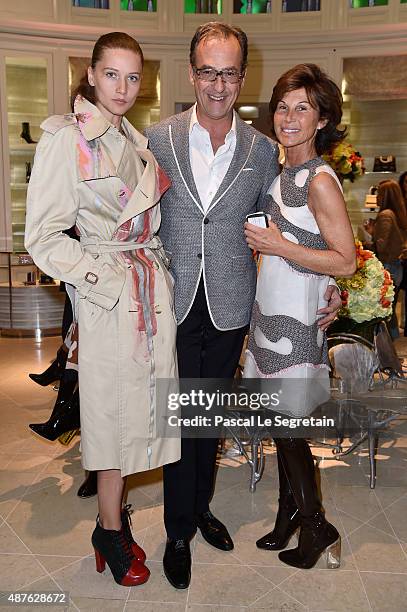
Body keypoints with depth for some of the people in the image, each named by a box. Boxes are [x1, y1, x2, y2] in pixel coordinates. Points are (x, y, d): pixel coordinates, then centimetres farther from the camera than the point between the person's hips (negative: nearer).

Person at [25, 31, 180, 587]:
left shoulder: (136, 140, 15)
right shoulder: (66, 139, -7)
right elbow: (43, 237, -11)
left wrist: (157, 266, 11)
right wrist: (103, 277, -16)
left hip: (154, 285, 7)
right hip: (110, 295, -6)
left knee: (136, 408, 12)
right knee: (115, 408, 3)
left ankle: (113, 514, 32)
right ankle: (110, 532, 25)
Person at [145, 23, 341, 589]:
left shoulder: (263, 150, 2)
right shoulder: (157, 138, -1)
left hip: (229, 308, 2)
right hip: (174, 305, -1)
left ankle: (200, 507, 41)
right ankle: (179, 532, 28)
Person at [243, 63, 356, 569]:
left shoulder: (320, 180, -14)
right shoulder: (282, 172, 12)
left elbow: (345, 262, -18)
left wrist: (279, 246, -20)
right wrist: (263, 239, 7)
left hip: (296, 318, -8)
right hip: (270, 311, 8)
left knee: (286, 426, 3)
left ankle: (316, 527, 25)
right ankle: (289, 516, 35)